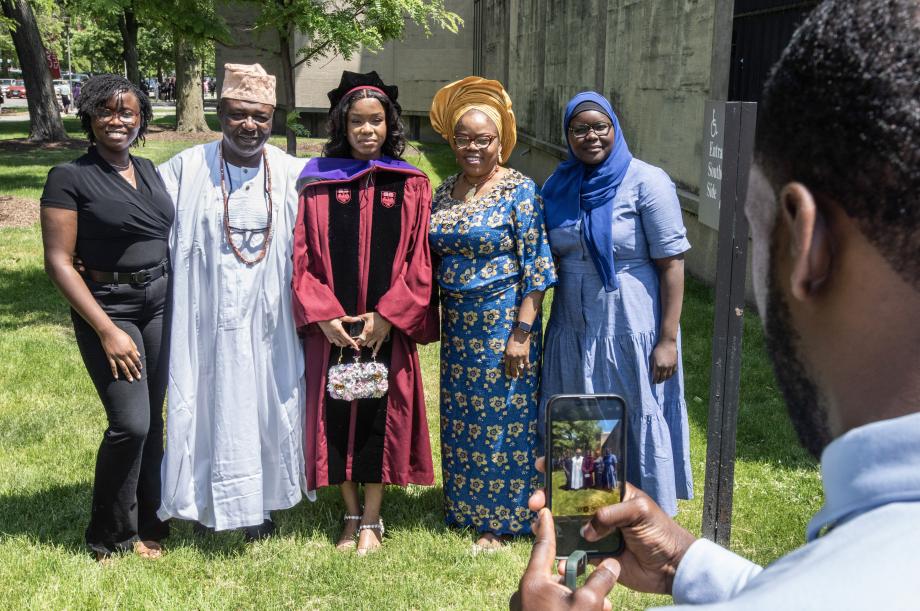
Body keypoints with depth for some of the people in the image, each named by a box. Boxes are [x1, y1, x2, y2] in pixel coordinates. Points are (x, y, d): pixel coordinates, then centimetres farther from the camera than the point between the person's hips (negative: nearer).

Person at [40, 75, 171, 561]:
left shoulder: (150, 172, 11)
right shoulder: (70, 177, -7)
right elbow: (58, 262, -11)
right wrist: (107, 331, -16)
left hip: (160, 304, 6)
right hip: (108, 307, -5)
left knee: (152, 421, 8)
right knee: (130, 423, -12)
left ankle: (146, 524, 24)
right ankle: (110, 537, 9)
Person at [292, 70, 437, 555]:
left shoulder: (411, 185, 4)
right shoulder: (317, 182, 3)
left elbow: (418, 259, -1)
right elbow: (302, 255, 0)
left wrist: (388, 315, -10)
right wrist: (323, 315, -11)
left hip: (388, 327, 0)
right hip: (331, 327, 1)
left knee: (380, 417, 4)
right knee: (337, 417, 6)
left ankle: (372, 521, 17)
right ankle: (352, 516, 23)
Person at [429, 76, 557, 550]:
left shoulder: (519, 191, -10)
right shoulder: (444, 192, 8)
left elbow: (535, 267, -13)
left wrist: (522, 333, -17)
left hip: (503, 323, -6)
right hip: (456, 324, 6)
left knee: (502, 418, 3)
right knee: (460, 418, 14)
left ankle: (500, 520, 18)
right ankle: (464, 507, 31)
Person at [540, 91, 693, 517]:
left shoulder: (646, 182, -10)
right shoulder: (558, 186, 6)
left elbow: (672, 263, -12)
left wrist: (668, 339, -16)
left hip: (630, 327, -5)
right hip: (572, 327, 5)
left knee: (635, 419, 5)